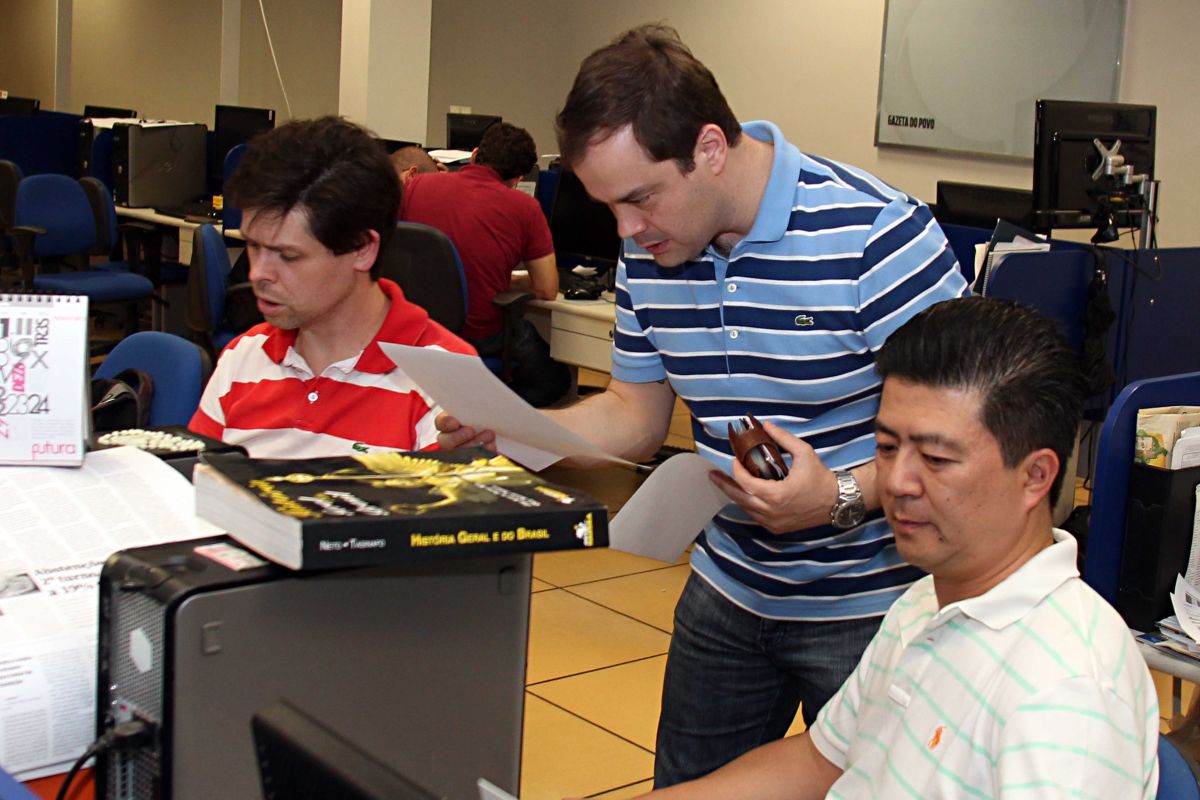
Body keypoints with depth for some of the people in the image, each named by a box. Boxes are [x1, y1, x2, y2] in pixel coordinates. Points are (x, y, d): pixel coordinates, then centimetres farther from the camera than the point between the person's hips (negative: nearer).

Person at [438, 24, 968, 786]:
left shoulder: (878, 236, -23)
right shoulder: (649, 253, -1)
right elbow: (634, 416, 7)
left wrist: (842, 497, -34)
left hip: (872, 607, -6)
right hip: (728, 592, 6)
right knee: (685, 785, 17)